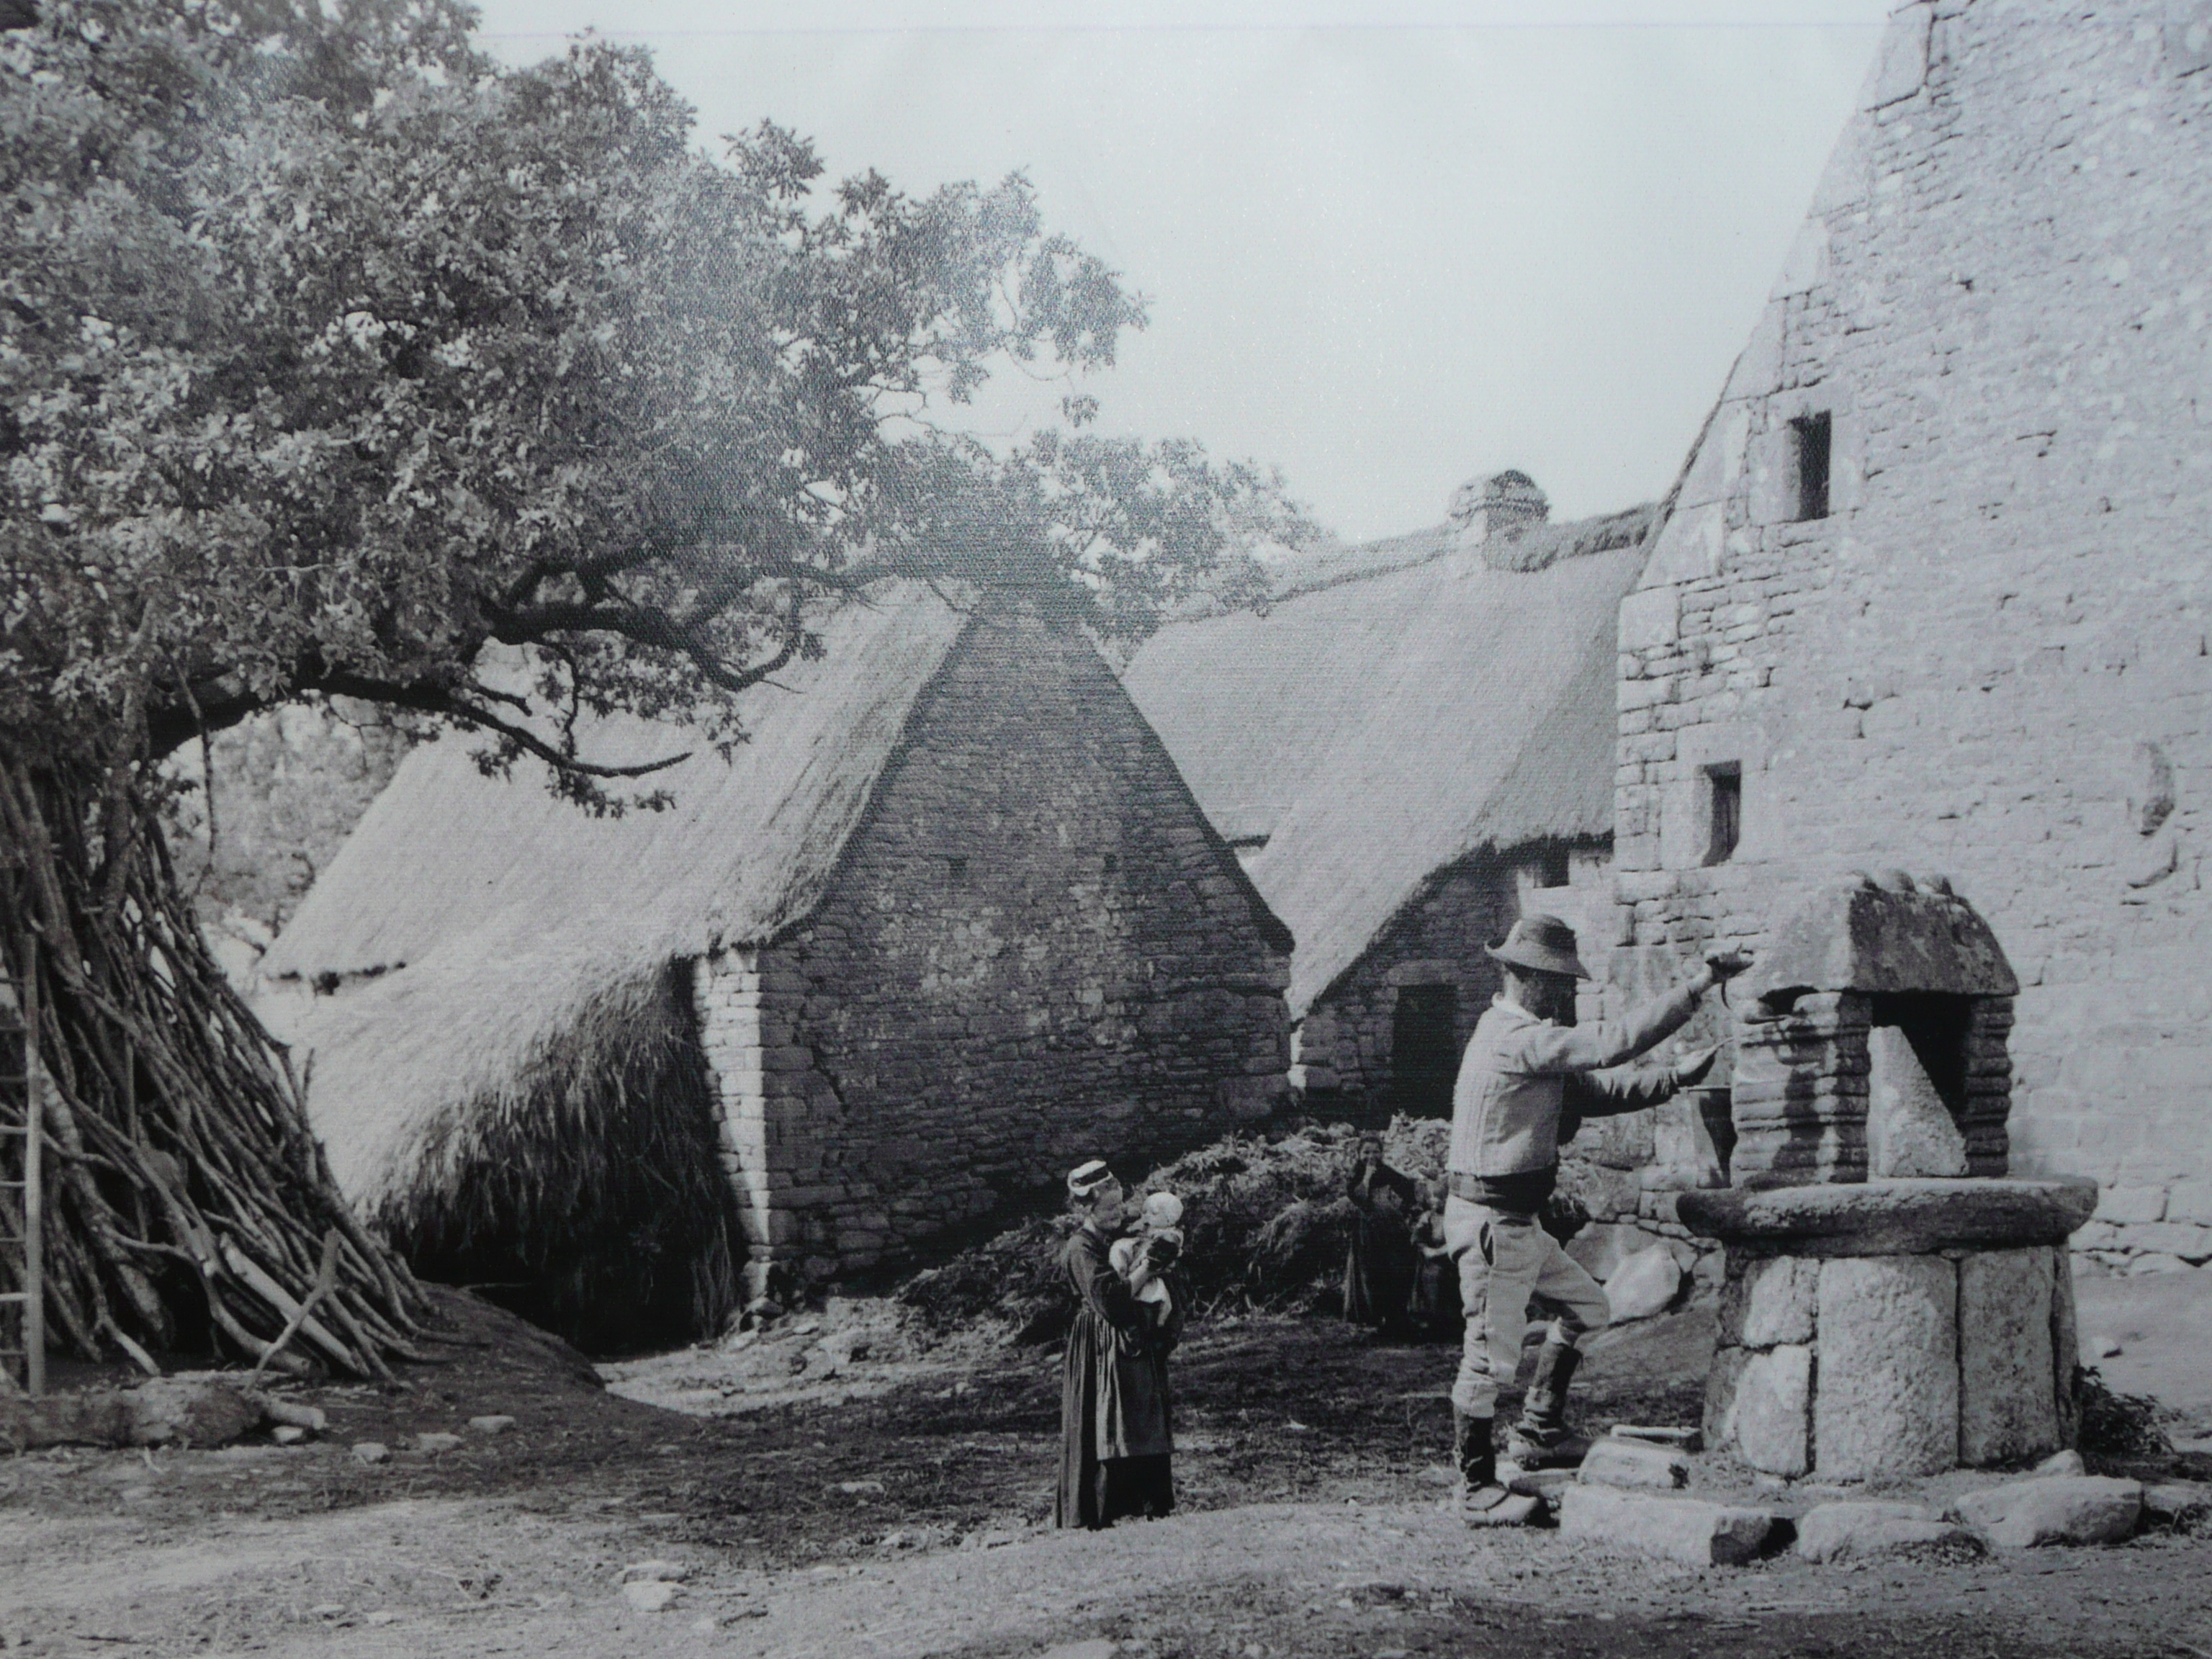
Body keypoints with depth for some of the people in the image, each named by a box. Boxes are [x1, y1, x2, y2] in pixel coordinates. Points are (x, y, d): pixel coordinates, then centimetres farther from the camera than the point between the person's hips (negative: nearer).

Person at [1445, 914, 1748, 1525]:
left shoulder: (1527, 1040, 15)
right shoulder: (1517, 1038, -20)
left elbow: (1598, 1090, 18)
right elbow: (1611, 1043, -27)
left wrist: (1673, 1078, 5)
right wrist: (1696, 987, -25)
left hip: (1517, 1220, 11)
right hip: (1491, 1220, -11)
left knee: (1586, 1306, 20)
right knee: (1490, 1354, -3)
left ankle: (1537, 1435, 27)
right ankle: (1478, 1492, 7)